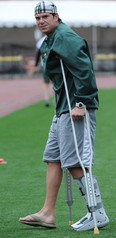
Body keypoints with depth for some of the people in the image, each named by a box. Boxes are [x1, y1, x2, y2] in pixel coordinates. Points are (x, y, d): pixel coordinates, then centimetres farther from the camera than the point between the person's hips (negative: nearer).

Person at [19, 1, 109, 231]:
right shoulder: (49, 43, 18)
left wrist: (80, 103, -23)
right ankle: (47, 214, 15)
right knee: (52, 159, 11)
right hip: (63, 109, 11)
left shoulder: (65, 38, -14)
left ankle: (98, 214, -3)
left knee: (75, 163, -10)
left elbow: (84, 70, -22)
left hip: (76, 109, -11)